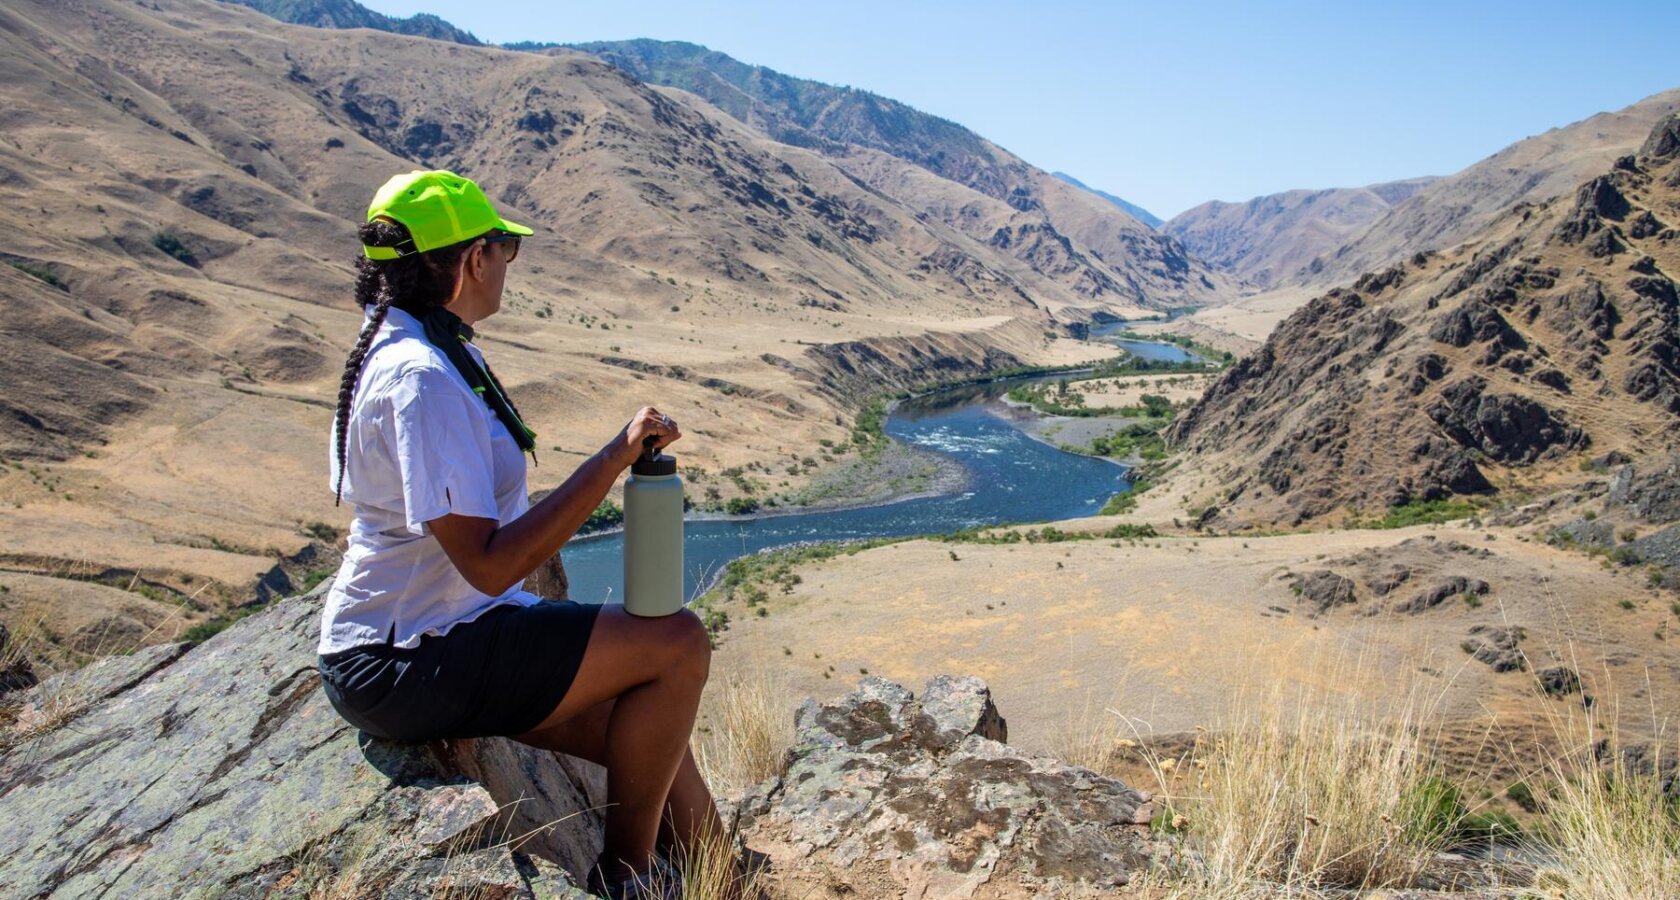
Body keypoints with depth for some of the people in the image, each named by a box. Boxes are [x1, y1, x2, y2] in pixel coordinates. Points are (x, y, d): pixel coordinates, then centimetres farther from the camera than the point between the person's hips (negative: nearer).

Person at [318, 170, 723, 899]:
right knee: (679, 645, -14)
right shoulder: (420, 377, -24)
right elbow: (488, 563, -29)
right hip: (405, 667, -10)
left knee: (656, 738, 7)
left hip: (423, 638, 10)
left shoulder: (402, 347, 10)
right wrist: (615, 457, -27)